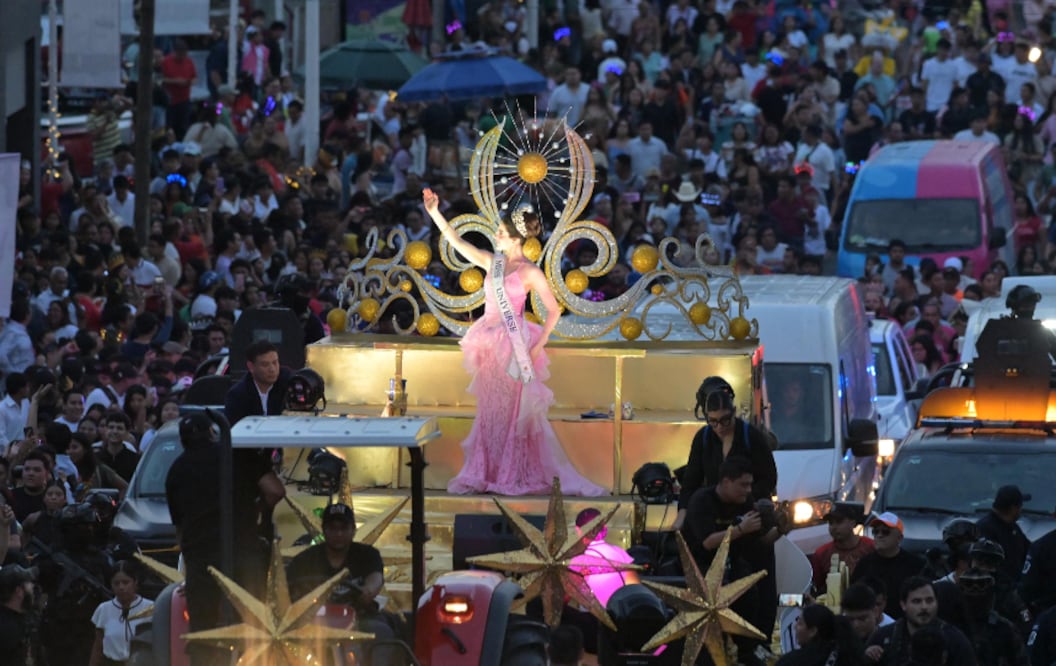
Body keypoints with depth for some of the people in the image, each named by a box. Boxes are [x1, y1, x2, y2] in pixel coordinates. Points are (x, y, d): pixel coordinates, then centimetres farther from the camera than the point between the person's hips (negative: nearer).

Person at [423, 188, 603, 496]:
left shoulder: (530, 272, -8)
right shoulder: (493, 262, 9)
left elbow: (553, 310, -8)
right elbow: (458, 242, 10)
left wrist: (538, 346, -12)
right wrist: (435, 213, 3)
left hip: (515, 347, -6)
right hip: (490, 347, 6)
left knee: (518, 410, -2)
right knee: (490, 411, 9)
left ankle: (521, 475, 4)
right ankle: (487, 473, 14)